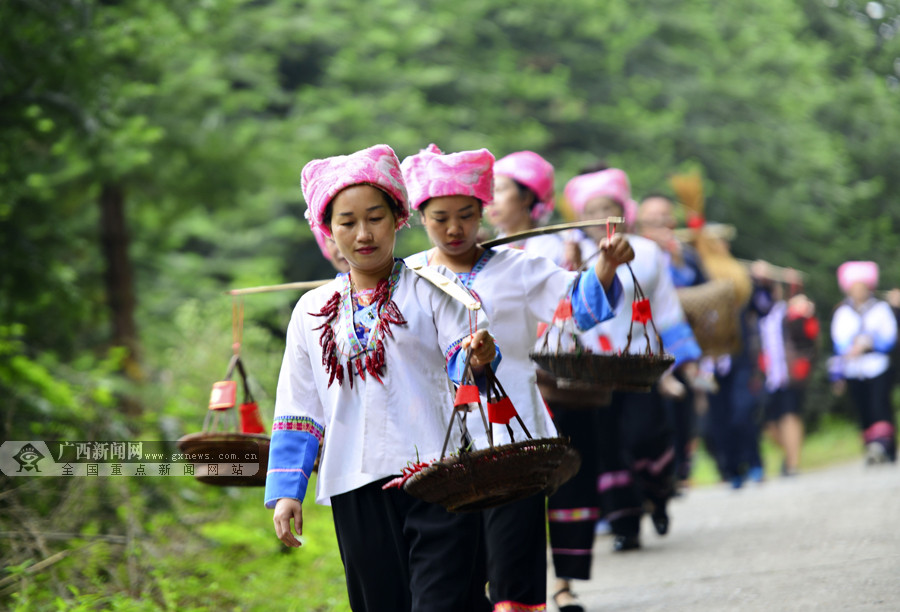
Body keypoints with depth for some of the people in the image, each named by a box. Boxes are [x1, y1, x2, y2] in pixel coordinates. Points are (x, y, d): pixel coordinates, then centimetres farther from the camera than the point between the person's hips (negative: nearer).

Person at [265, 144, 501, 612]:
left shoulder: (428, 289, 3)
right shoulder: (313, 311, 12)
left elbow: (460, 357, -9)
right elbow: (298, 410, 14)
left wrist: (478, 357, -33)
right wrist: (287, 491, 8)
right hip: (357, 491, 4)